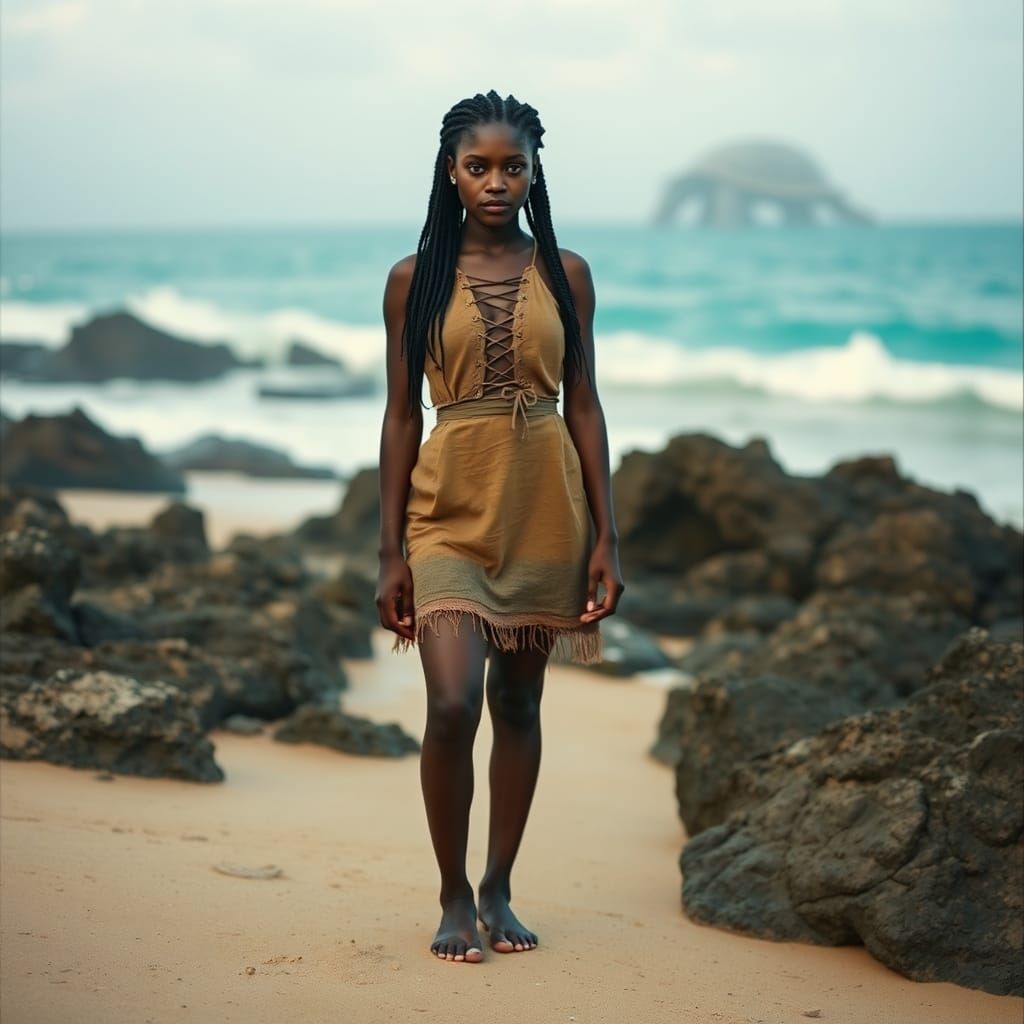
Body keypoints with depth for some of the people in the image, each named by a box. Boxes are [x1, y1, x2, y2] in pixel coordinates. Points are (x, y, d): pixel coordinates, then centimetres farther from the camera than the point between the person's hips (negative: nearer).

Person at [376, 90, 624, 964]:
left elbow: (583, 406, 6)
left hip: (544, 508, 2)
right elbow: (402, 414, 2)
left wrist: (605, 536, 1)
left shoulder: (564, 274, 4)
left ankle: (498, 890, 22)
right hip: (451, 508, -2)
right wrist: (392, 552, -1)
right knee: (453, 703, -14)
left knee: (519, 703, 8)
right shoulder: (414, 279, 1)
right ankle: (454, 897, 5)